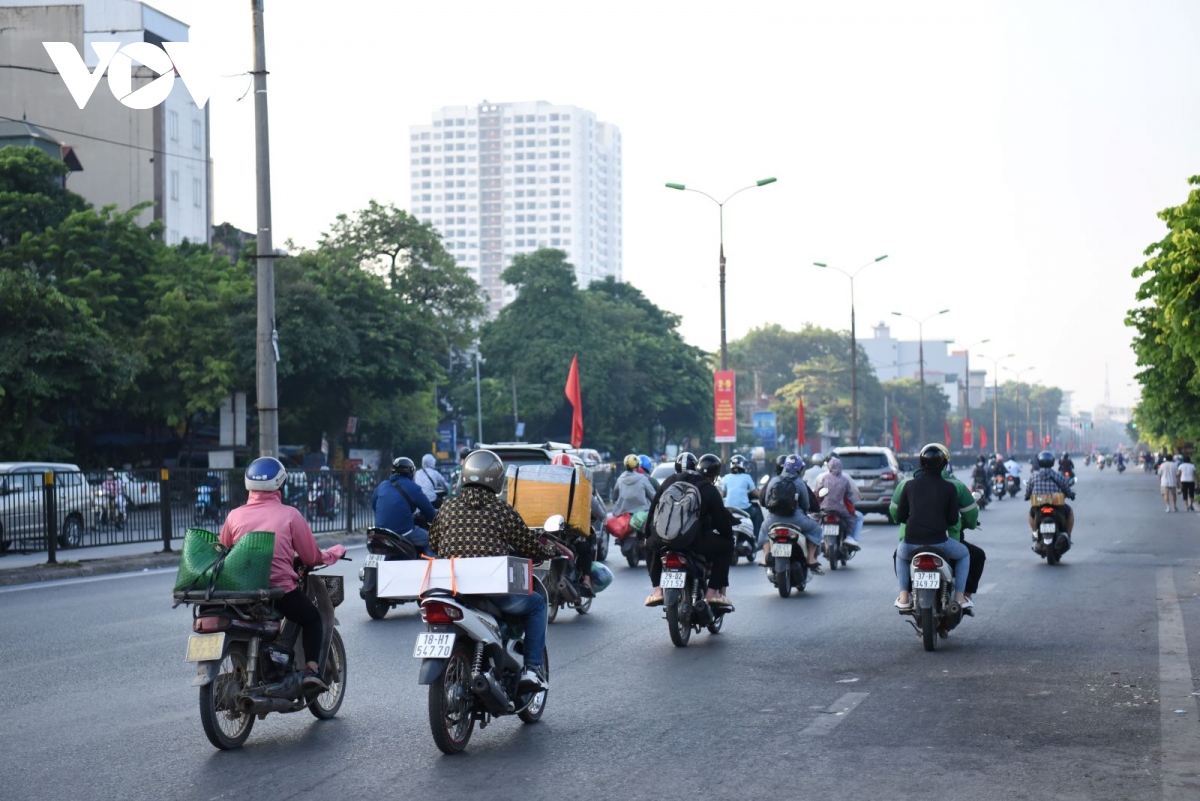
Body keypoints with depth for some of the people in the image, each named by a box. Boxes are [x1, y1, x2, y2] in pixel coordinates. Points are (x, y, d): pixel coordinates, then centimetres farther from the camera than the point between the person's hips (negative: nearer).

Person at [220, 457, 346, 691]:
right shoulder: (290, 515, -4)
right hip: (281, 589, -3)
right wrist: (335, 551, 20)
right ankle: (311, 669, 3)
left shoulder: (235, 516, 3)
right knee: (312, 617, 21)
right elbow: (312, 557, 0)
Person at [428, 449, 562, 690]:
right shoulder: (504, 511, -1)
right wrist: (556, 550, 27)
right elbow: (531, 547, 7)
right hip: (493, 587, -4)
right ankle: (533, 667, 9)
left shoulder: (448, 507, 8)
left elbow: (434, 541, 21)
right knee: (536, 604, 20)